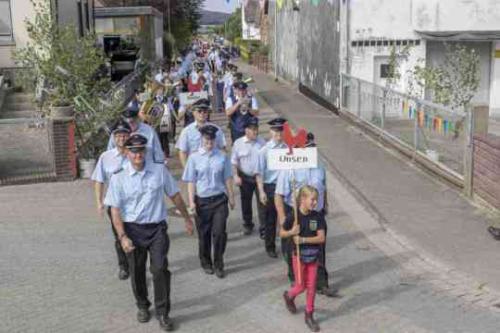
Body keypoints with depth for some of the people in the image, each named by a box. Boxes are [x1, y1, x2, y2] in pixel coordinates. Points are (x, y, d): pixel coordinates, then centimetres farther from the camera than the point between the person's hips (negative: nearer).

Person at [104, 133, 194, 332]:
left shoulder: (160, 171, -1)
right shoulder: (119, 178, -5)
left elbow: (175, 196, 9)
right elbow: (115, 210, -3)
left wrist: (187, 219, 15)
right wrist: (122, 236, -11)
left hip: (157, 228, 0)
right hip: (133, 229, 0)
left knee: (160, 269, -10)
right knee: (137, 272, 12)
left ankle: (162, 313, 5)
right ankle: (142, 306, 36)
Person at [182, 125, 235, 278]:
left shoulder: (222, 157, -2)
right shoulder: (194, 158, -4)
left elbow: (227, 179, 7)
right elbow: (191, 182, -2)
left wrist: (231, 197, 10)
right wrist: (191, 201, -6)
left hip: (219, 199, 0)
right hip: (202, 200, 0)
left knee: (219, 232, -4)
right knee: (204, 233, 12)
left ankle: (218, 265, 14)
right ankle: (206, 263, 33)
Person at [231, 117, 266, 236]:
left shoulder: (262, 142, -2)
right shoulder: (238, 143, -4)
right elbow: (234, 162, 1)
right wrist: (236, 176, -7)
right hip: (245, 177, 1)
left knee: (262, 201, -3)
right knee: (246, 202, 14)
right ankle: (247, 224, 32)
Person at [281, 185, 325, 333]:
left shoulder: (318, 217, -10)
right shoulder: (293, 217, -15)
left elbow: (321, 238, -14)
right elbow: (281, 233, -4)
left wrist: (303, 239, -23)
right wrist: (292, 232, -23)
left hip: (313, 256, 2)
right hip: (299, 256, -2)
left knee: (311, 287, 8)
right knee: (301, 286, 8)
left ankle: (309, 316, 23)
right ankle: (289, 296, 41)